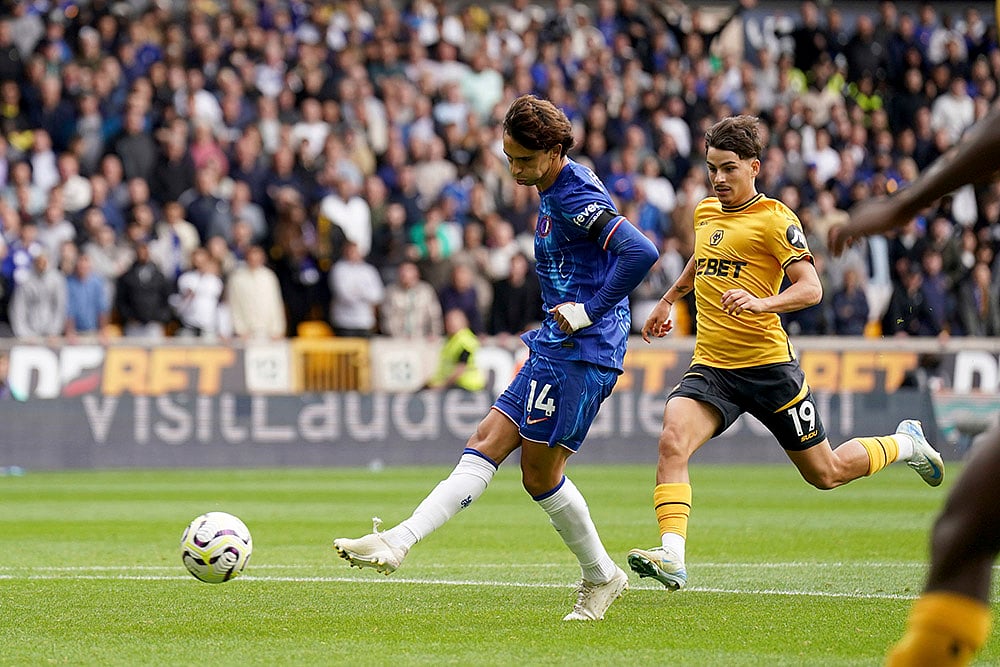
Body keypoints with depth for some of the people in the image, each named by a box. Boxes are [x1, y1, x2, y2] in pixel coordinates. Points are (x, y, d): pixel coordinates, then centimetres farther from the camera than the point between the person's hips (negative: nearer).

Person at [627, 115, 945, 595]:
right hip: (710, 366, 5)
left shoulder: (774, 218, -9)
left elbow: (811, 288, -18)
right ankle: (671, 557, -33)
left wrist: (761, 303, -35)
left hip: (767, 364, -5)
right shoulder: (705, 212, 13)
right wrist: (669, 298, 42)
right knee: (672, 442, -25)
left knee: (825, 474, 8)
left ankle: (905, 444, 36)